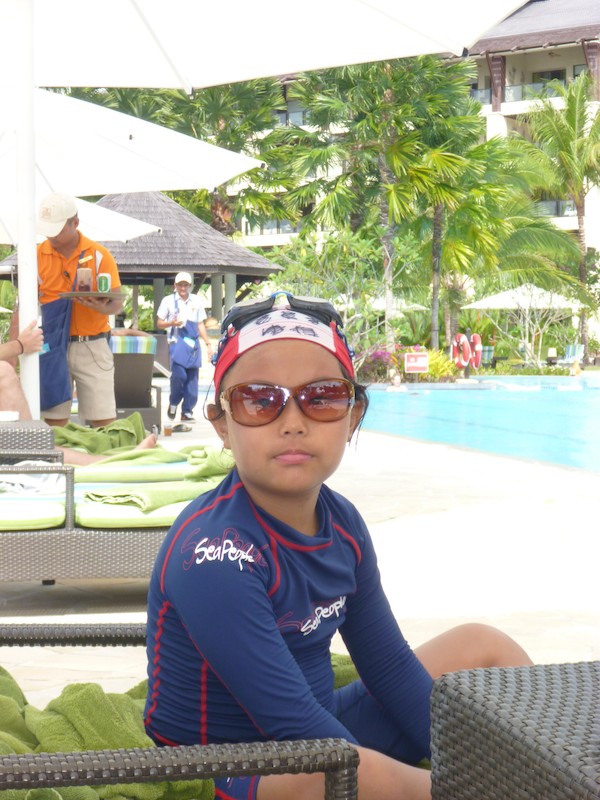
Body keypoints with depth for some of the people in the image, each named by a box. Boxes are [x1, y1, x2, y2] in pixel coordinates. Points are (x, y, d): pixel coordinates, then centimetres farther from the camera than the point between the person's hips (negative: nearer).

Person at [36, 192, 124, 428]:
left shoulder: (99, 255, -1)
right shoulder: (37, 256, 3)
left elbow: (117, 302, 0)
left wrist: (103, 307, -24)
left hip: (92, 346, -1)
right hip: (52, 347, 1)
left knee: (104, 422, -3)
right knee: (54, 419, 1)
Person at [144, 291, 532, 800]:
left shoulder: (341, 524, -1)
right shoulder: (214, 555, -27)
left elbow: (392, 668, 5)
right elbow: (296, 728, -29)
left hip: (324, 734, 9)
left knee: (487, 647, 12)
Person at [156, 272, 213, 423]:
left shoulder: (196, 301, 16)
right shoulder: (168, 301, 7)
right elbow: (159, 324, 7)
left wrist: (208, 343, 15)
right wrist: (172, 323, -12)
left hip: (193, 344, 3)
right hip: (177, 342, -3)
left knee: (192, 378, 0)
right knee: (179, 374, -19)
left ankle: (187, 411, 8)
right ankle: (173, 403, 4)